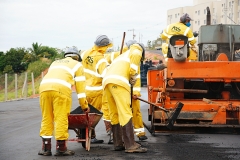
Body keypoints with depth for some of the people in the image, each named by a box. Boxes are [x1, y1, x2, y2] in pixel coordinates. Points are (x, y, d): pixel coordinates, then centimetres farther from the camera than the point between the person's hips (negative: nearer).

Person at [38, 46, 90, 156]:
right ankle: (61, 148, 2)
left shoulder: (55, 63, 38)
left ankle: (46, 148, 11)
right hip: (61, 89, -4)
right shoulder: (77, 65, 25)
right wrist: (84, 105, 25)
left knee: (46, 118, 10)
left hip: (44, 86, 5)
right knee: (61, 118, 0)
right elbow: (80, 86, 20)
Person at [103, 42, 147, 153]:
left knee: (114, 114, 12)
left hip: (106, 81, 8)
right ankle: (131, 145, -18)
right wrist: (133, 77, 6)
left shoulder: (124, 55, 39)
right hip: (118, 82, -8)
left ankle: (118, 144, 15)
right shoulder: (137, 51, 17)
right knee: (125, 113, -13)